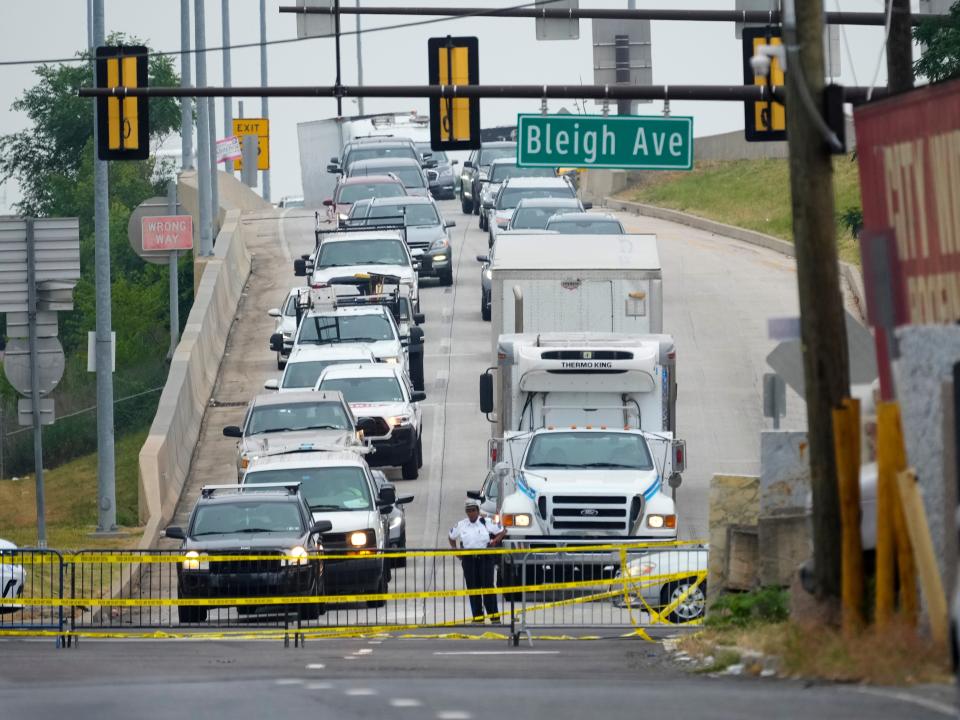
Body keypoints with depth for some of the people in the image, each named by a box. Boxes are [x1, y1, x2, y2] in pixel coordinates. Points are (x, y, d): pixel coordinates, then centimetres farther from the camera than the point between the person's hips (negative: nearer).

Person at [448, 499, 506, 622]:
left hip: (485, 558, -3)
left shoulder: (487, 522, 1)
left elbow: (502, 532, 8)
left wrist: (495, 540, -8)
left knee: (488, 585, -7)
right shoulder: (461, 525, 10)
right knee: (473, 587, 2)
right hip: (469, 560, 3)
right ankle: (477, 616, 8)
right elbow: (452, 537, 24)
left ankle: (493, 614, -2)